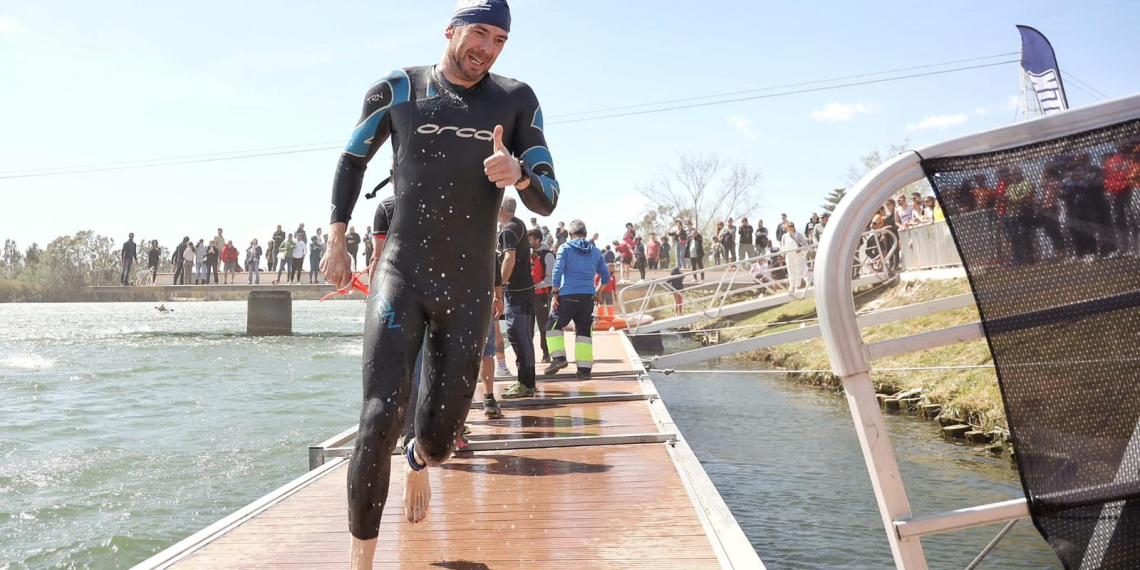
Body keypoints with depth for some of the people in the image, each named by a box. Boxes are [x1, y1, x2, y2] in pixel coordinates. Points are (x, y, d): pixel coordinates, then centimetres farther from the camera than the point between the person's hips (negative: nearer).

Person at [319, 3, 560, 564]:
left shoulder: (516, 101, 1)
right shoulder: (397, 89, 0)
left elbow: (547, 200, -1)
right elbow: (353, 159, 16)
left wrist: (518, 175, -24)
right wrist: (336, 241, 11)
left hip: (469, 289, 2)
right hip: (401, 276, -1)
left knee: (441, 433, 9)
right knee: (380, 419, -16)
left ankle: (417, 461, 47)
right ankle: (361, 555, 2)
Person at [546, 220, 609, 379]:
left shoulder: (565, 248, 1)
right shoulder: (595, 251, 13)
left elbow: (557, 271, -9)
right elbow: (605, 276, 17)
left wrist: (554, 293, -4)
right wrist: (598, 291, 34)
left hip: (568, 295, -3)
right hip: (588, 297, 3)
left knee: (555, 326, 10)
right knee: (584, 331, 6)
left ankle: (558, 357, -6)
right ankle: (584, 368, 3)